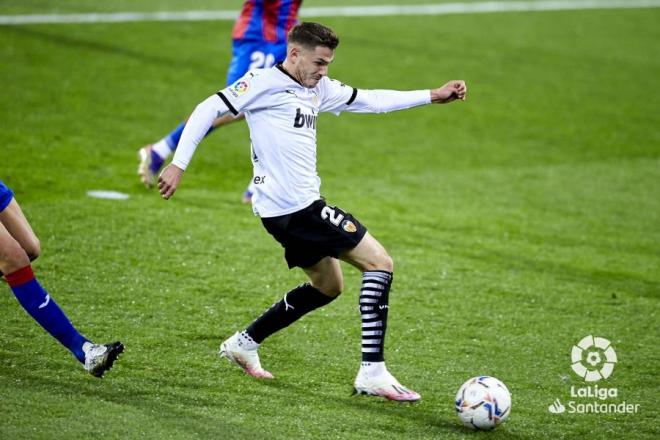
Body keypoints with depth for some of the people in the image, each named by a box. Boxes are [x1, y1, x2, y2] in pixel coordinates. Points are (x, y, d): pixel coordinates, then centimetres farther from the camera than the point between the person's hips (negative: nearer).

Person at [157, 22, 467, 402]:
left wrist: (432, 97, 19)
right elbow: (209, 109, -13)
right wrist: (178, 165, -19)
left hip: (299, 207, 10)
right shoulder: (266, 83, -11)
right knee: (380, 263, -9)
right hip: (295, 208, -10)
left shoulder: (319, 89, 14)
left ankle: (244, 344, 30)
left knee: (328, 286, 25)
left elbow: (370, 100, 22)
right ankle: (372, 373, -12)